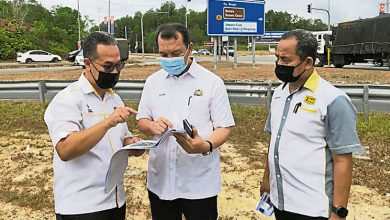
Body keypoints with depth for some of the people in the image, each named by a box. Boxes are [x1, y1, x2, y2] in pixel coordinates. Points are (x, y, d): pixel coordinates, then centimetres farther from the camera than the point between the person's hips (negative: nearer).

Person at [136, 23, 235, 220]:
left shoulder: (212, 82, -5)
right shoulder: (153, 81, 7)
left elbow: (224, 127, -6)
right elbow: (141, 121, 11)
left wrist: (206, 146, -26)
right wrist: (152, 127, -13)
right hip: (160, 180, 4)